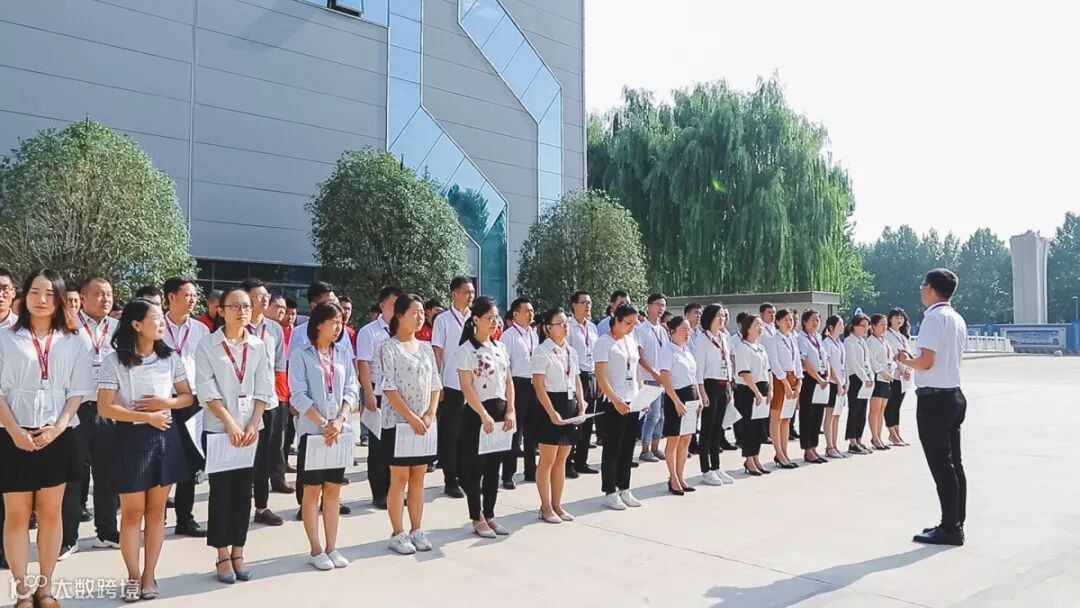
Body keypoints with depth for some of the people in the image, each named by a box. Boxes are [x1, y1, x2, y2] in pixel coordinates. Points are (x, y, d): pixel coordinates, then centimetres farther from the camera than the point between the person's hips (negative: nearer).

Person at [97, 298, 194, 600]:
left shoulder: (170, 357, 3)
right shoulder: (114, 361, -8)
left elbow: (188, 397, 9)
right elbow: (104, 408, -10)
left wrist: (166, 403, -10)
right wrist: (146, 416, -15)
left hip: (166, 437, 3)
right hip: (132, 438, -3)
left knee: (156, 509, 9)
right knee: (132, 511, 4)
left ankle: (149, 575, 20)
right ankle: (133, 576, 19)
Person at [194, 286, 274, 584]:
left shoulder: (259, 347, 5)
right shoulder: (207, 346, -4)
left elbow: (263, 390, 2)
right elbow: (207, 391, -10)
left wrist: (253, 425, -8)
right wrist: (230, 424, -17)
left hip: (250, 429, 3)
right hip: (217, 429, -3)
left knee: (243, 491, 8)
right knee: (221, 490, 2)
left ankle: (238, 552, 18)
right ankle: (223, 555, 13)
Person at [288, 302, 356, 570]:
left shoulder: (342, 356, 9)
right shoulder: (300, 355, -5)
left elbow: (351, 390, 4)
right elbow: (299, 395, -11)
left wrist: (339, 421, -11)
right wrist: (323, 423, -15)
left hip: (341, 431, 4)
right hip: (312, 431, -4)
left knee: (333, 490, 9)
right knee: (312, 490, 4)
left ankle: (331, 548, 17)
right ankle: (316, 550, 13)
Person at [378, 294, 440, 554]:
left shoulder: (426, 348, 10)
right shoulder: (388, 347, -7)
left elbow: (435, 386, 10)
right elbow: (389, 388, -13)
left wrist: (430, 415, -5)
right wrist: (411, 417, -18)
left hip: (425, 423, 5)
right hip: (398, 423, -5)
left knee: (418, 478, 10)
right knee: (399, 479, 1)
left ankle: (417, 530, 18)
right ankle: (398, 533, 10)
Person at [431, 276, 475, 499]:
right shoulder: (443, 320, -3)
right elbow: (438, 354, -4)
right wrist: (439, 385, -7)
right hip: (451, 386, -4)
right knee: (450, 435, 4)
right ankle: (451, 481, 14)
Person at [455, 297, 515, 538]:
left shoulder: (500, 347, 10)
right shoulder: (466, 349, -9)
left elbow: (508, 381, 12)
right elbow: (466, 387, -14)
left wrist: (510, 411, 1)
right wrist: (484, 415, -18)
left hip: (500, 412, 6)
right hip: (476, 414, -6)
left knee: (493, 468, 12)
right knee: (475, 469, 3)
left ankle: (489, 516, 22)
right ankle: (477, 519, 13)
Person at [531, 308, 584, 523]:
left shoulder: (571, 351, 11)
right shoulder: (542, 351, -11)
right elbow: (538, 385, -15)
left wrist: (581, 406, 4)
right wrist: (552, 412, -20)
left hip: (570, 405, 7)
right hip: (550, 405, -7)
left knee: (561, 460, 13)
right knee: (547, 460, 2)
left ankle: (557, 505, 23)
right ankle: (546, 507, 14)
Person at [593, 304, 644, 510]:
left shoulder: (631, 341, 12)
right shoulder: (604, 342, -8)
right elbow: (601, 377, -13)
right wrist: (616, 401, -21)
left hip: (632, 403, 7)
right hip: (613, 404, -7)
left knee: (627, 448, 12)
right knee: (612, 449, 1)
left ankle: (624, 490, 22)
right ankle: (610, 493, 11)